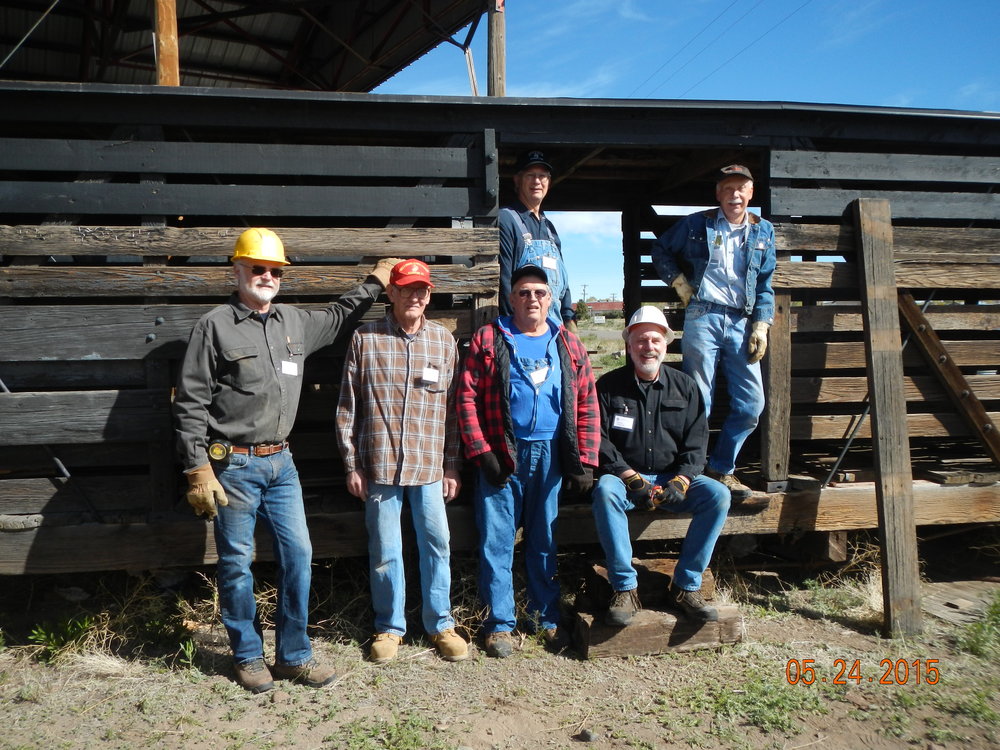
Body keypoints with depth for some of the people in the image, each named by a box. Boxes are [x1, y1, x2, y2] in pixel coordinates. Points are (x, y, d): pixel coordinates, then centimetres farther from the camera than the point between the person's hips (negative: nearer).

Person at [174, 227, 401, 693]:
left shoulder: (295, 322, 10)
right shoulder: (215, 326, -6)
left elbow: (337, 319, 32)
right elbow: (190, 404, -8)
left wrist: (374, 283, 26)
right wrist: (198, 470, -13)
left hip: (280, 463, 5)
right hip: (233, 466, -5)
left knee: (298, 555, 5)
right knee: (237, 564, 5)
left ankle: (294, 654, 19)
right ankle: (248, 656, 22)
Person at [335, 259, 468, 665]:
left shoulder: (443, 339, 5)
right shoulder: (365, 339, -1)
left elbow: (452, 406, 7)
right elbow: (348, 407, 2)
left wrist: (452, 465, 5)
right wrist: (352, 464, 0)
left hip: (430, 465, 1)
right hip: (380, 465, -1)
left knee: (437, 545, 6)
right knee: (384, 550, 7)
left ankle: (440, 624, 23)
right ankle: (389, 626, 25)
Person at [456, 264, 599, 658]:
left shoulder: (568, 344, 10)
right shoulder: (488, 340, 2)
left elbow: (587, 404, 7)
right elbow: (466, 398, -3)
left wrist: (584, 461, -1)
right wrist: (482, 452, -9)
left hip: (551, 455, 2)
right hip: (502, 453, -2)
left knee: (544, 539, 12)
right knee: (497, 541, 2)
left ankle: (546, 616, 25)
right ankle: (499, 622, 14)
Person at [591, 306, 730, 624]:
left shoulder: (685, 387, 7)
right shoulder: (608, 386, 0)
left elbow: (696, 442, 2)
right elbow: (599, 441, -8)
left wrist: (680, 482, -16)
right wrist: (632, 479, -20)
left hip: (674, 478, 3)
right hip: (624, 477, -2)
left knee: (718, 495, -24)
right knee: (605, 490, -36)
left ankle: (686, 586, -14)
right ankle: (625, 589, -27)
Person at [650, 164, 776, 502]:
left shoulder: (763, 231, 13)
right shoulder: (697, 224, 6)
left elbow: (765, 284, 12)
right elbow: (660, 250, 15)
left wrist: (761, 326, 3)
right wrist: (679, 283, 3)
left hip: (742, 322, 4)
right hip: (703, 318, -3)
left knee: (752, 403, 0)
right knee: (697, 402, -2)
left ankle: (721, 469, 16)